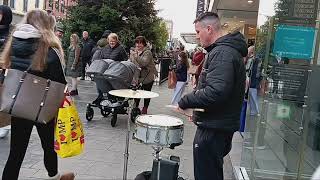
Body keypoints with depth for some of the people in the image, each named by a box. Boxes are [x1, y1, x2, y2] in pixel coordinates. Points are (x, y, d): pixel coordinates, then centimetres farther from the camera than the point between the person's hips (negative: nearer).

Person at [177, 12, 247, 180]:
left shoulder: (222, 53, -18)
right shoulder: (226, 50, 16)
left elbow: (216, 92, -31)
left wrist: (186, 102, -19)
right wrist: (197, 110, 16)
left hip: (213, 129, -11)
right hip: (219, 126, 11)